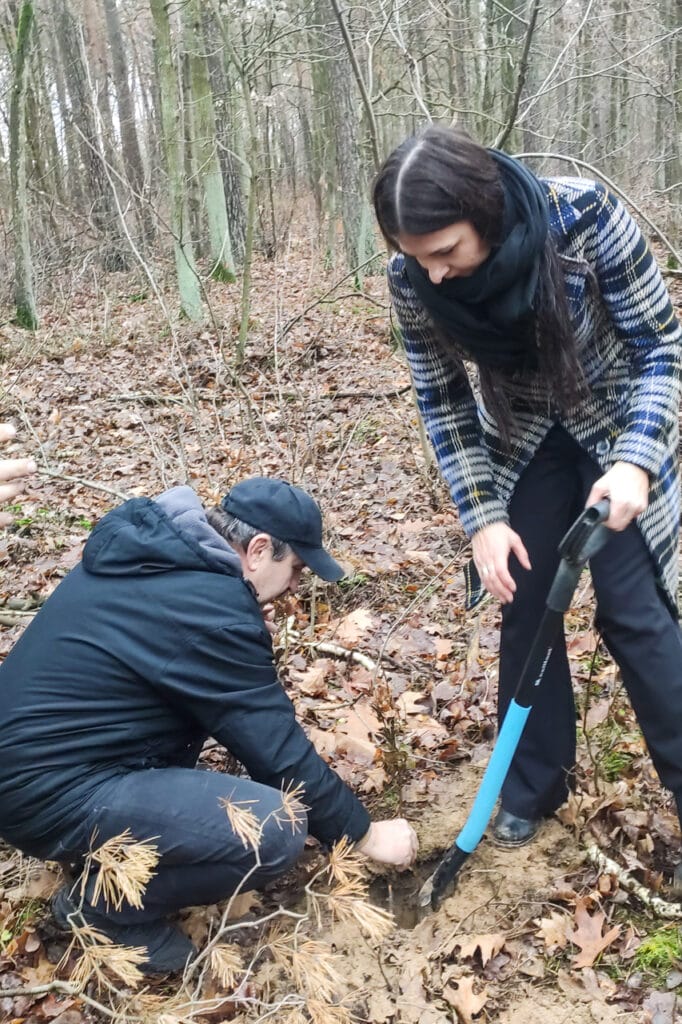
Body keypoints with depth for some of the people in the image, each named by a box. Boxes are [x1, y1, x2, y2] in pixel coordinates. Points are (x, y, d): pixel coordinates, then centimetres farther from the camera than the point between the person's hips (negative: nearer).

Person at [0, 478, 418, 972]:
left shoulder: (149, 547, 5)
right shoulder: (211, 612, -22)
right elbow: (280, 752, -15)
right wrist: (364, 833, -1)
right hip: (52, 793, -10)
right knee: (278, 829, -19)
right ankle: (105, 904, 3)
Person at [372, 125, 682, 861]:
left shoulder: (585, 216, -30)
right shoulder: (412, 281, -22)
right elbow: (441, 401, -9)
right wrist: (482, 517, -15)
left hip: (619, 432, -2)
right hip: (523, 446, 3)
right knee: (526, 608, 3)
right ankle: (532, 788, 22)